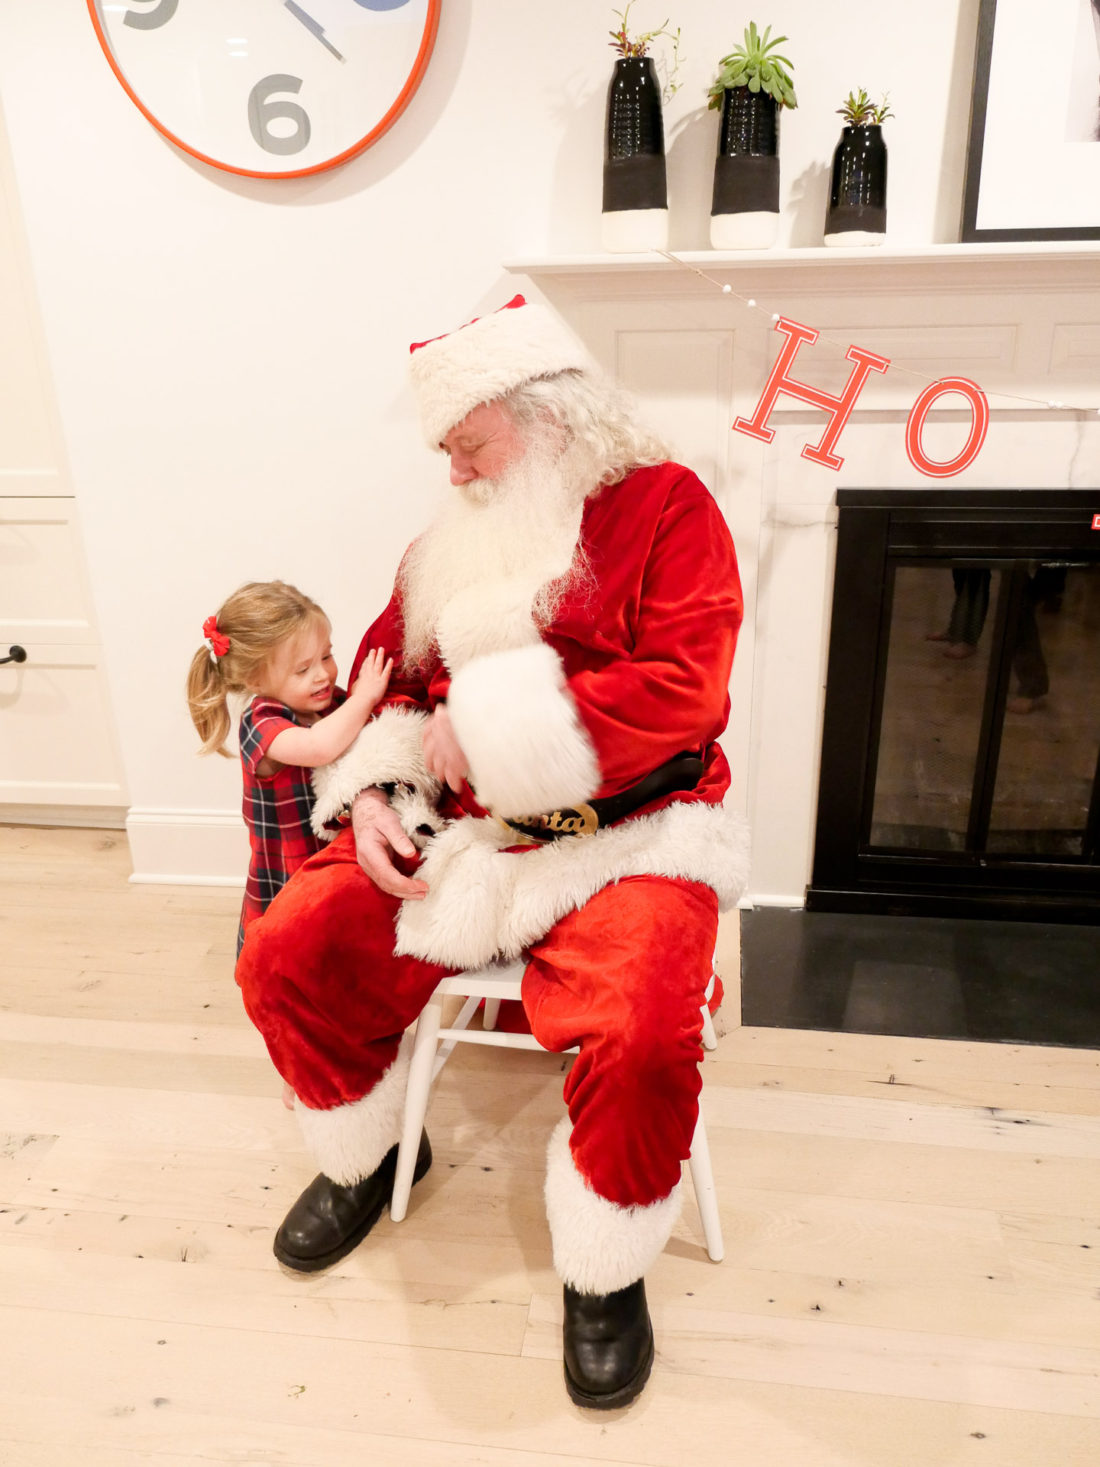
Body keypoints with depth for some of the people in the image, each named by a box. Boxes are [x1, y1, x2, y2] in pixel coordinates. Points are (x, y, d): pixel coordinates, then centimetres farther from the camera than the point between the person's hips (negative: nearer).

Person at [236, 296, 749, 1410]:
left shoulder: (664, 504, -1)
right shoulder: (451, 541, 16)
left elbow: (683, 688, -14)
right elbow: (388, 674, 20)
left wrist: (487, 725, -15)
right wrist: (373, 792, 0)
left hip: (623, 837, -5)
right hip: (454, 831, 5)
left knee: (641, 1032, -31)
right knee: (284, 953, -9)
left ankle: (605, 1268, 2)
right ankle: (366, 1153, 22)